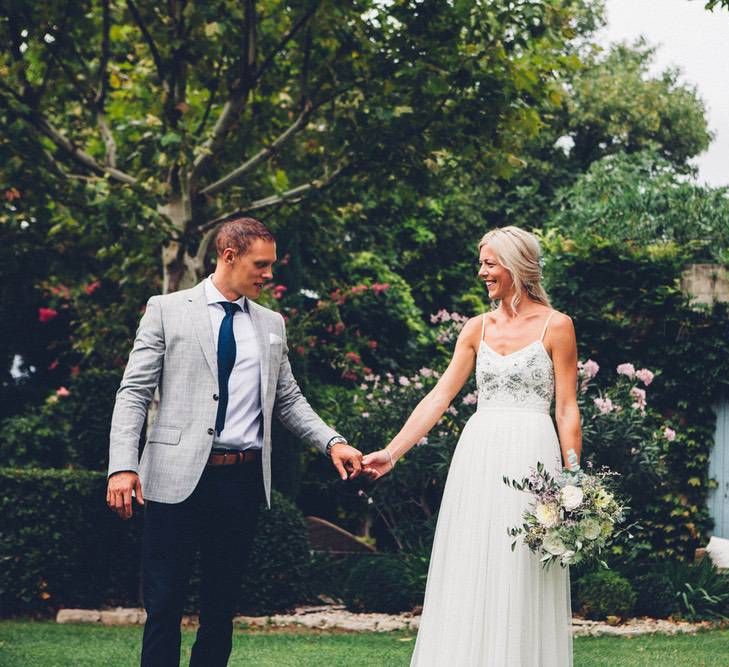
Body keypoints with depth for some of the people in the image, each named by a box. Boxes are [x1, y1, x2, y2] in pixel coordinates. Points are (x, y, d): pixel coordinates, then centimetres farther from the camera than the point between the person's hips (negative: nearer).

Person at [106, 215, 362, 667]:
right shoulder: (167, 310, 2)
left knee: (221, 608, 10)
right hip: (179, 478, -4)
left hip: (244, 481, 4)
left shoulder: (271, 324, 14)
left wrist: (332, 442, 2)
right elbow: (134, 393, -2)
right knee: (164, 606, -3)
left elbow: (288, 399, 18)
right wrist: (123, 466, -13)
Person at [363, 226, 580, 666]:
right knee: (470, 576, 5)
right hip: (478, 455, 5)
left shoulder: (556, 326, -2)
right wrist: (392, 452, -2)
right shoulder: (478, 328, 11)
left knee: (521, 578, -2)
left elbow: (567, 410, -3)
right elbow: (440, 397, 6)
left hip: (530, 456, -4)